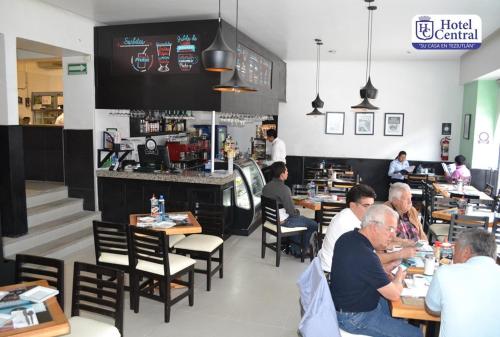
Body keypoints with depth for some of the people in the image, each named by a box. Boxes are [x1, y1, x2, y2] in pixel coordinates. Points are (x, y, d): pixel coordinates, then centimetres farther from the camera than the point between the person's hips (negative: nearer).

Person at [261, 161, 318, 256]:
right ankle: (297, 248, 13)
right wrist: (297, 212, 0)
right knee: (314, 225, 3)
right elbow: (291, 212, -23)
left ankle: (292, 244, 28)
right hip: (283, 221, -9)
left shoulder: (266, 187, -1)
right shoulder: (284, 189, -26)